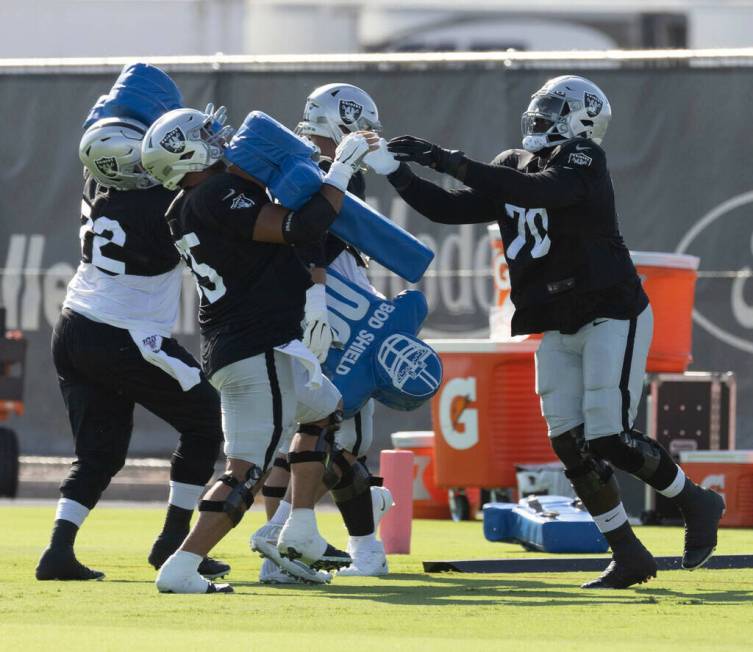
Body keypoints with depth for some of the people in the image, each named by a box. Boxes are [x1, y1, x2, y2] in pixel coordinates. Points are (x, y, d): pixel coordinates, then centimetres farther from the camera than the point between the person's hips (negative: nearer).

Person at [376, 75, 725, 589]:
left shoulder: (582, 158, -14)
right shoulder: (513, 168, 9)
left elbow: (543, 190, -33)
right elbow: (451, 210, 8)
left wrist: (455, 164, -34)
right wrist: (398, 174, -5)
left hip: (612, 315, -7)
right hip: (560, 330, 7)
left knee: (609, 439, -14)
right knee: (571, 445, -1)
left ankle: (696, 503, 10)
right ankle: (629, 557, 8)